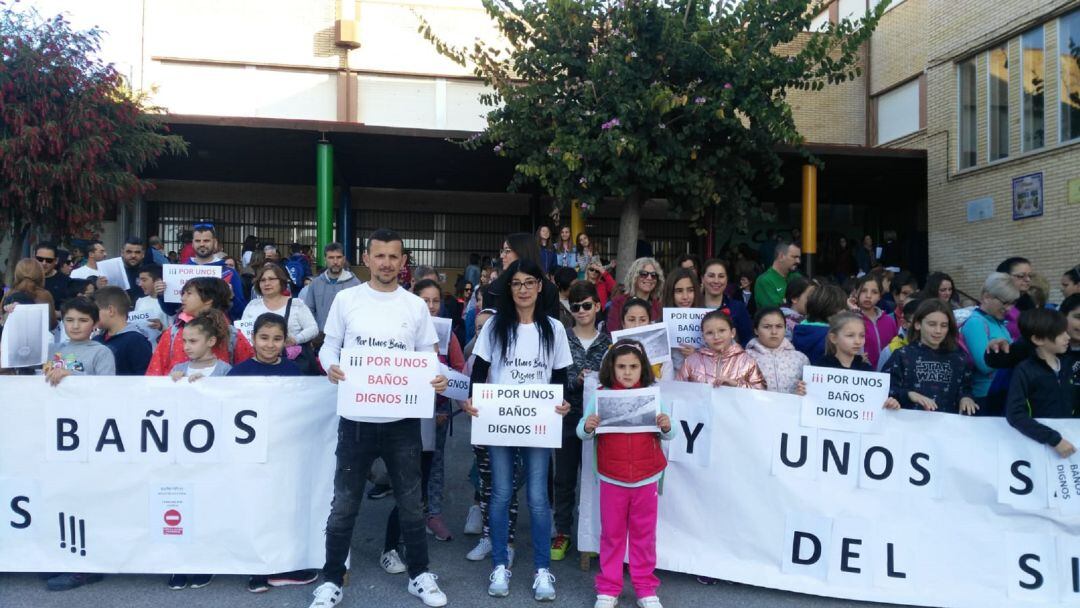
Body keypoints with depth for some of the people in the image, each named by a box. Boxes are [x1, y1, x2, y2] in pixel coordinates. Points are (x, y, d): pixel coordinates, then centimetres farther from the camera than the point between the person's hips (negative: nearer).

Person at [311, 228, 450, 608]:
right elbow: (329, 345, 5)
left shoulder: (416, 306, 3)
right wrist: (330, 366, -17)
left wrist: (438, 378, -15)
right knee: (344, 505, 8)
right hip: (356, 418, -1)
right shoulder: (346, 299, 1)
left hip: (402, 420, 1)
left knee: (411, 502, 13)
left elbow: (428, 356, 6)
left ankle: (420, 575, 29)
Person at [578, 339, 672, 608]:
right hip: (611, 479, 0)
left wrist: (666, 426, -17)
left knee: (644, 535, 12)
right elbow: (583, 435, -1)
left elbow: (666, 436, 4)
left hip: (646, 478, 1)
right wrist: (587, 426, -22)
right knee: (611, 535, 11)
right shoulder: (600, 395, -5)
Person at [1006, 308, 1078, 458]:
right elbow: (1015, 414, -20)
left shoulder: (1067, 366, 8)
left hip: (1068, 434, 4)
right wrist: (1053, 439, -26)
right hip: (1038, 441, -4)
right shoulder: (1024, 372, -11)